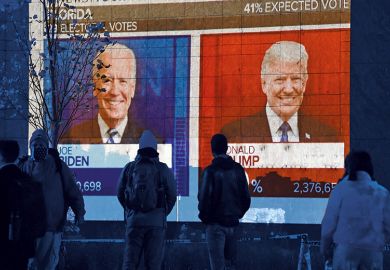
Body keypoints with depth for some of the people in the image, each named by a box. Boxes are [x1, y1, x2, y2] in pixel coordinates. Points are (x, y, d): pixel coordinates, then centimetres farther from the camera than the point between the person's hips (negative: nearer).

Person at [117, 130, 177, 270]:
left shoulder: (129, 168, 4)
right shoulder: (163, 169, 0)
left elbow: (120, 194, 9)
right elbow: (172, 195, 2)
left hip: (133, 219, 1)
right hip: (156, 221, -1)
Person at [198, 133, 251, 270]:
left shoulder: (210, 171, -13)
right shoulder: (238, 169, 2)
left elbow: (204, 198, -14)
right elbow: (246, 197, 4)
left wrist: (204, 217, 2)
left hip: (215, 223, -5)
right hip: (233, 223, 5)